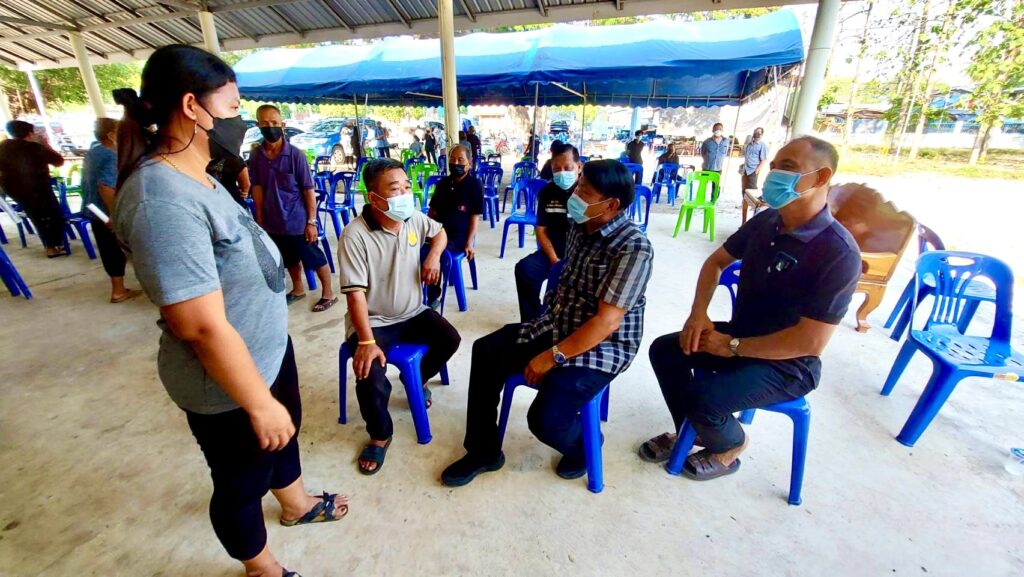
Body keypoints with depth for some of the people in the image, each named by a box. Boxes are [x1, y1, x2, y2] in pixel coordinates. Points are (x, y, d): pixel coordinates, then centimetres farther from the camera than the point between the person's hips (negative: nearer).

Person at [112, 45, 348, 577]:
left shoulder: (195, 178, 2)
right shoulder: (163, 199, -29)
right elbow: (204, 326, -30)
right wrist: (259, 402, -21)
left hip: (269, 347, 9)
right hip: (228, 382, -9)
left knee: (286, 432, 30)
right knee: (242, 483, 17)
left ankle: (297, 505, 59)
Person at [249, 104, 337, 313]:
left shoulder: (296, 155, -13)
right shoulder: (255, 156, -1)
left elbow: (309, 190, -11)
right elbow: (257, 188, 4)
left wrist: (312, 221, -13)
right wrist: (260, 219, 3)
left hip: (298, 221, -4)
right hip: (273, 222, 5)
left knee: (315, 259, 8)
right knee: (289, 259, 21)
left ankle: (328, 294, 24)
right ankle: (298, 290, 41)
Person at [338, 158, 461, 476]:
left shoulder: (414, 218, -4)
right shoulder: (355, 236, -22)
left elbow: (440, 232, 19)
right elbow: (355, 293, -24)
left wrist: (434, 255, -3)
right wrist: (366, 342, -30)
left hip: (413, 312, 5)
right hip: (374, 320, -5)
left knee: (450, 340, -11)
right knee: (371, 377, -23)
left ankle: (418, 377, 23)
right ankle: (379, 436, 8)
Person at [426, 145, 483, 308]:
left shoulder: (475, 185, -3)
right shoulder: (443, 182, 15)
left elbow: (475, 216, -8)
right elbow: (433, 210, 19)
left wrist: (469, 243, -16)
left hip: (459, 235, -5)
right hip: (439, 230, 5)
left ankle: (432, 297, -12)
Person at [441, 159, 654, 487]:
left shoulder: (634, 247, -22)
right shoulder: (580, 227, 2)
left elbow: (607, 321, -25)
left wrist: (552, 357, -21)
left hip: (602, 347, -8)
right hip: (555, 327, 8)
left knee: (544, 419, -23)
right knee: (486, 352, -1)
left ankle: (581, 446, 17)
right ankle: (484, 452, 14)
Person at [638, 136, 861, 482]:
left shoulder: (838, 253, -25)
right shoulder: (765, 222, -4)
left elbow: (811, 341, -27)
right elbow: (716, 262, 9)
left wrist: (733, 346, -20)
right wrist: (698, 314, -7)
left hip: (788, 365, -7)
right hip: (740, 334, 7)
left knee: (702, 395, -26)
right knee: (664, 350, -2)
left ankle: (728, 446, 11)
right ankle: (689, 429, 19)